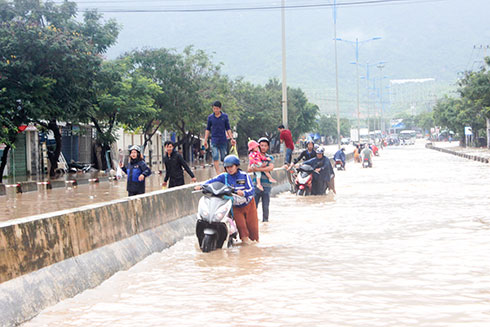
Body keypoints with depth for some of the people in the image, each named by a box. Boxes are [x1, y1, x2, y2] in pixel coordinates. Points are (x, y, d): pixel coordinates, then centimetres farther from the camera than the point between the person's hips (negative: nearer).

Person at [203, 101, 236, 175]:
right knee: (215, 157, -12)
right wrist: (205, 140, 5)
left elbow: (228, 128, 7)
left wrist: (231, 138, 2)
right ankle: (218, 174, -13)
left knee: (224, 158, 5)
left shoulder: (225, 116, 2)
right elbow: (208, 129, 10)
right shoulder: (210, 117, 3)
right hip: (214, 140, 0)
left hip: (223, 140, 0)